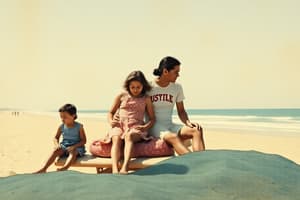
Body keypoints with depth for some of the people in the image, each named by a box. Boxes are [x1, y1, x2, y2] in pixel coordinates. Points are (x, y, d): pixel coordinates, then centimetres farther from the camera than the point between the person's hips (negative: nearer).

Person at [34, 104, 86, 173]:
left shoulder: (79, 127, -9)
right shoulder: (61, 127, 3)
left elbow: (84, 140, -9)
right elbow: (56, 138, 14)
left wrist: (73, 147, -22)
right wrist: (57, 144, -9)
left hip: (77, 147, -3)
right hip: (64, 146, 4)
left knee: (73, 152, -37)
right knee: (56, 150, -25)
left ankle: (65, 168, -60)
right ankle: (44, 168, -31)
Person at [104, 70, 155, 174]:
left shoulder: (146, 99, 15)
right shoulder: (121, 96, 17)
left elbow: (152, 118, 13)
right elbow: (111, 112, 22)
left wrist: (146, 127, -9)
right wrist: (111, 121, -2)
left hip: (136, 128, -2)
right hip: (119, 125, 2)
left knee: (129, 136, -39)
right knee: (116, 139, -34)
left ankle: (125, 167, -56)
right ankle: (114, 169, -53)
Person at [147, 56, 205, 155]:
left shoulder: (177, 88, 10)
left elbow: (181, 111, 13)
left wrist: (188, 122, -9)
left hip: (170, 126, 5)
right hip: (153, 127, -5)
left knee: (197, 130, -23)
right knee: (173, 137, -38)